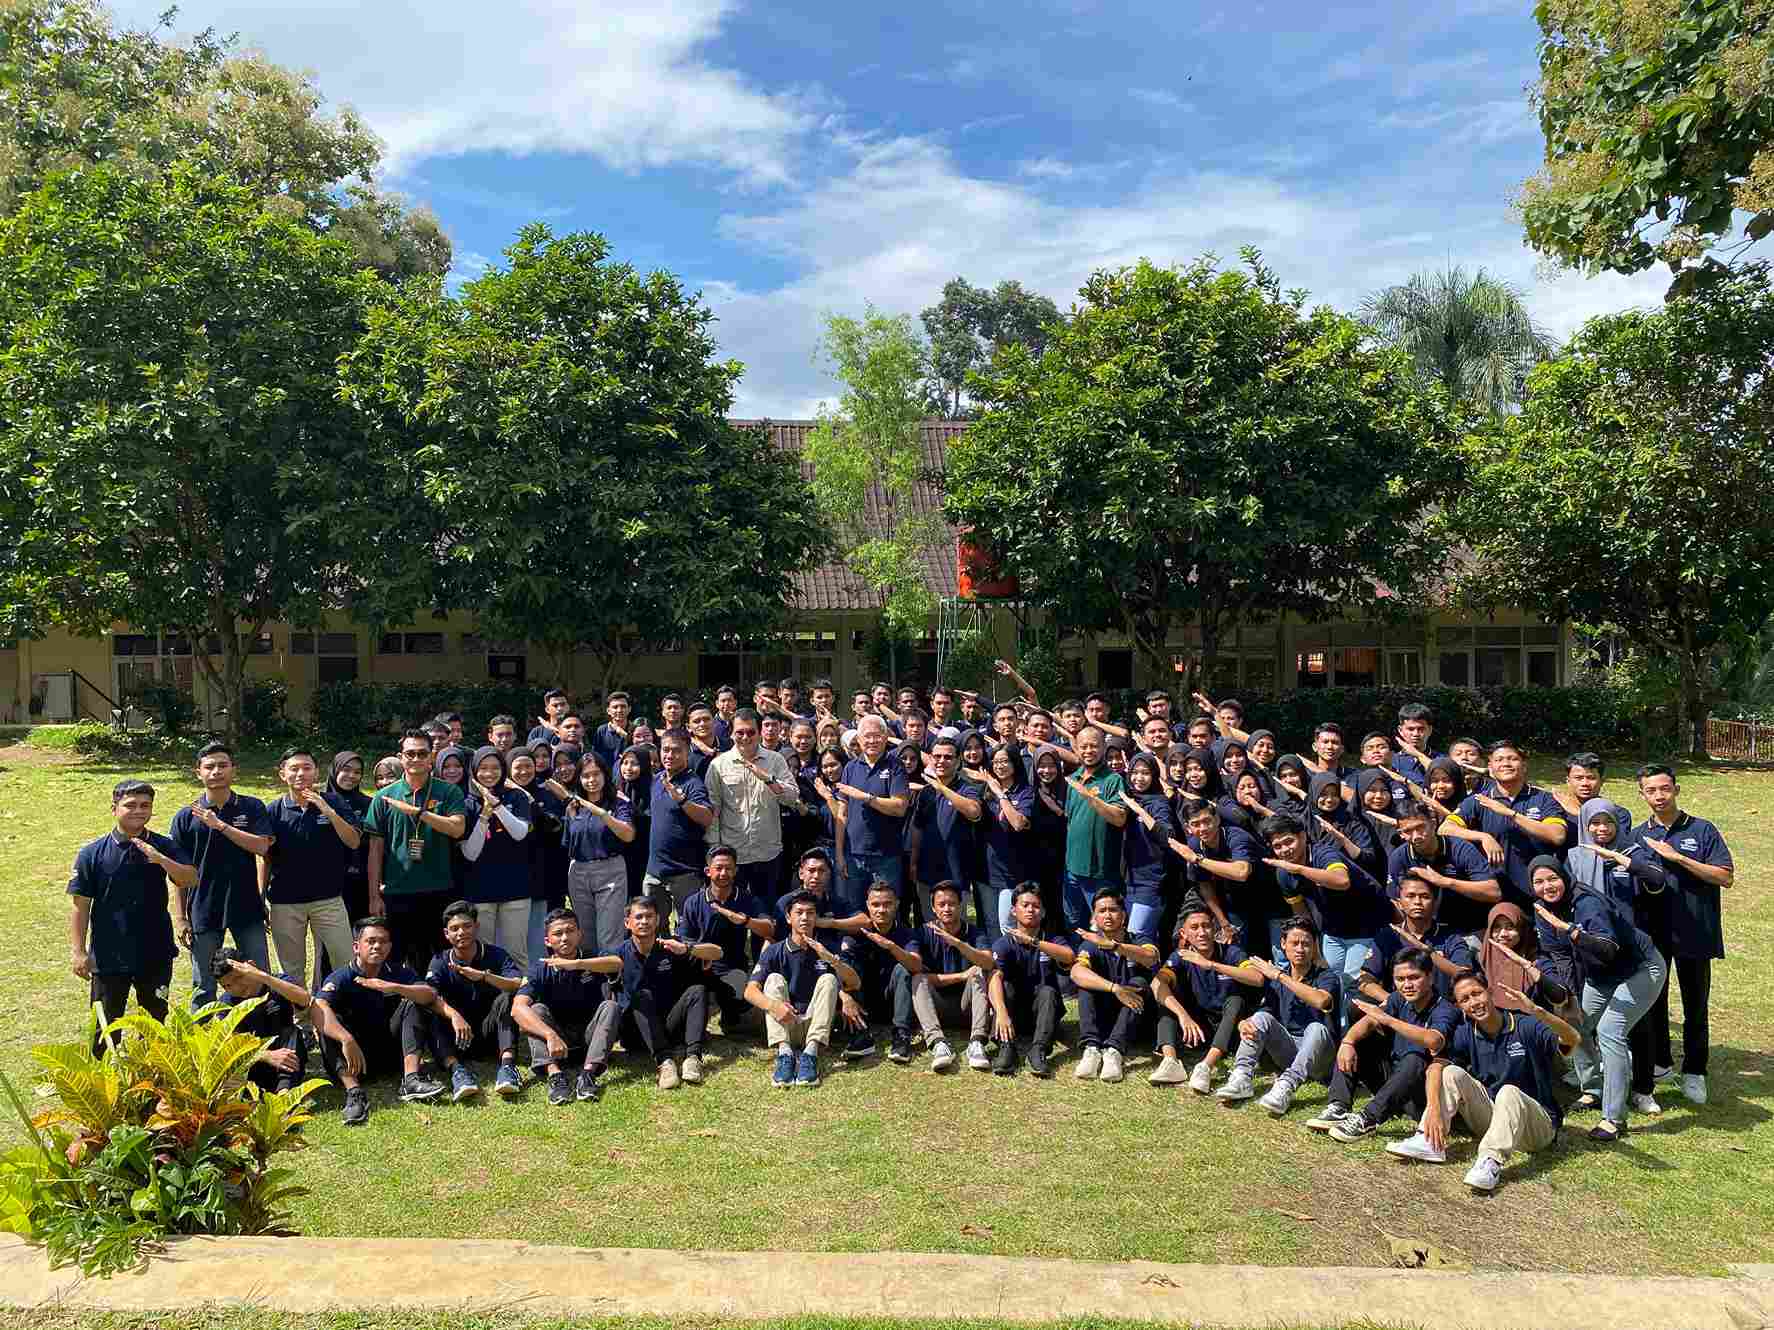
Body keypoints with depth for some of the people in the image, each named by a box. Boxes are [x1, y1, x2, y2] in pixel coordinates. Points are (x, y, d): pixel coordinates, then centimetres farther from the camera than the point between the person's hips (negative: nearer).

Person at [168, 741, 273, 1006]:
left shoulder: (252, 808, 2)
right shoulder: (185, 817, 1)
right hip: (204, 911, 0)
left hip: (247, 907, 0)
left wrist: (220, 825, -17)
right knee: (204, 989, 9)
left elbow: (262, 847, -13)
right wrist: (181, 918, 0)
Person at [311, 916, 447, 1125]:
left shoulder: (399, 972, 2)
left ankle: (411, 1079, -30)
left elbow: (431, 995, -15)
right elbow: (318, 1008, -29)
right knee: (328, 1023, -25)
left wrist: (395, 988, -33)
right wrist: (346, 1039, -46)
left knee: (414, 1002, -15)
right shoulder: (340, 978, -8)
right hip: (358, 1053, -2)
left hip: (393, 1051, 2)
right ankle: (353, 1090, -44)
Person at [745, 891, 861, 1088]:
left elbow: (855, 984, -7)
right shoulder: (774, 951, 1)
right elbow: (750, 991, -11)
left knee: (829, 979, -18)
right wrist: (773, 1005, -32)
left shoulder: (826, 949, 6)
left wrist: (831, 958, -24)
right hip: (783, 1023, 0)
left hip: (815, 1024, 1)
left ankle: (811, 1052, -33)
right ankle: (784, 1052, -35)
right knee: (774, 978, -19)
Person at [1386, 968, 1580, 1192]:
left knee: (1509, 1092, -34)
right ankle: (1429, 1141, -24)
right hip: (1491, 1119, 4)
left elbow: (1572, 1040, -29)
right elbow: (1435, 1066, -14)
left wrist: (1537, 1012, -45)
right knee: (1452, 1073, -13)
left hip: (1538, 1125, -4)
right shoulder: (1465, 1034, -1)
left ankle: (1491, 1161, -48)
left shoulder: (1526, 1026, -12)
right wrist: (1434, 1109, -31)